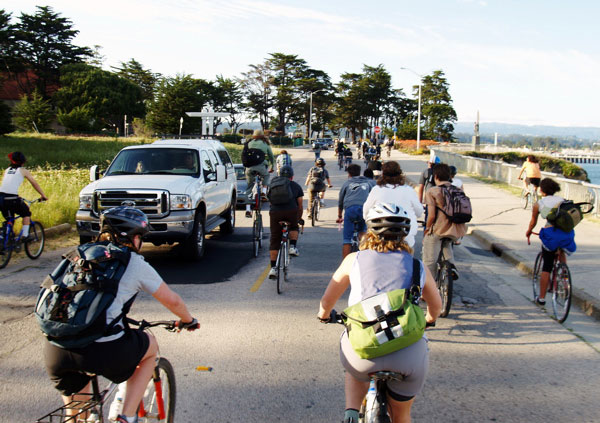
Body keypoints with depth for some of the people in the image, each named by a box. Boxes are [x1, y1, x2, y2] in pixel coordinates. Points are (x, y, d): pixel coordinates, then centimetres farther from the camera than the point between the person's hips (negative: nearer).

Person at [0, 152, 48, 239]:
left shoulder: (7, 170, 21)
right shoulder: (23, 171, 7)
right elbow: (35, 184, 12)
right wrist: (43, 195, 22)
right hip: (12, 198, -5)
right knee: (26, 214, 17)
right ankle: (25, 235, 7)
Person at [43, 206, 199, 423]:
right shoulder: (136, 264, 8)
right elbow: (172, 301, 16)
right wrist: (188, 320, 38)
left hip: (54, 349, 5)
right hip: (101, 350, -5)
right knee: (150, 345, 27)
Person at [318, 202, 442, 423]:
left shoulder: (355, 259, 13)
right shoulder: (418, 267, 17)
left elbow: (327, 301, 24)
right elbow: (436, 307, 34)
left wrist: (324, 316, 47)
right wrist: (428, 320, 57)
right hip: (409, 356, 1)